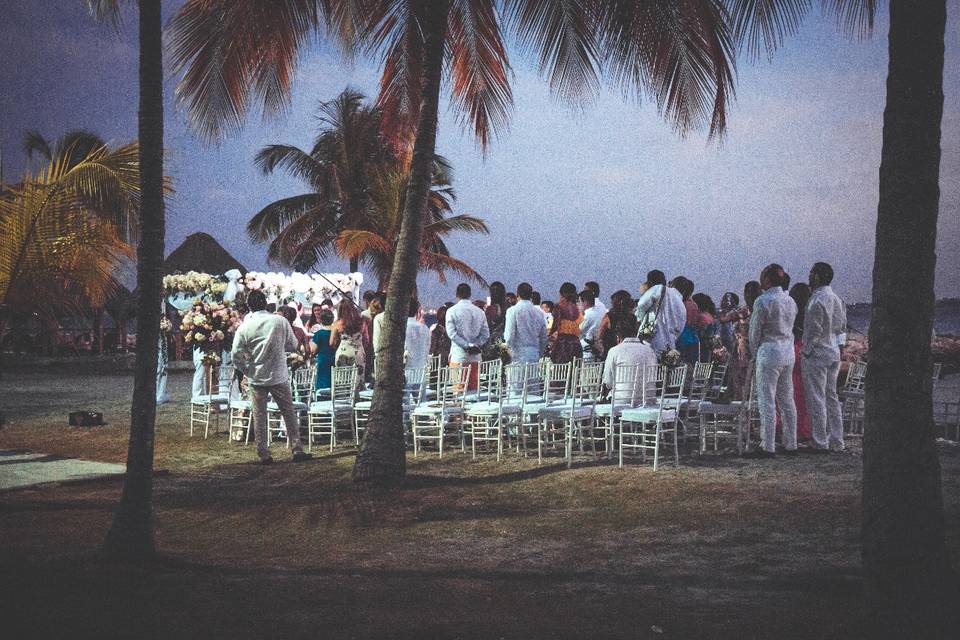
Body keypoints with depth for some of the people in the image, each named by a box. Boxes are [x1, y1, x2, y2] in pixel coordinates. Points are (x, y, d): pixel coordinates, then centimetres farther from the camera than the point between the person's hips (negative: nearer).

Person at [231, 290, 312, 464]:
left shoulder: (245, 327, -8)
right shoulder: (281, 322, -7)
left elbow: (236, 355, -9)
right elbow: (293, 345, 3)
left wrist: (247, 371, 5)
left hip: (256, 378, 0)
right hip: (279, 377, 0)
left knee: (259, 417, 7)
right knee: (289, 413, 10)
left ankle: (264, 454, 8)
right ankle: (297, 449, 10)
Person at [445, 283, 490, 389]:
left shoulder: (452, 311, -2)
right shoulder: (479, 312, 9)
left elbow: (452, 333, -10)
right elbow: (486, 333, 4)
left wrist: (467, 345, -9)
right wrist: (476, 345, -1)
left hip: (458, 355, -3)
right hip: (475, 356, 4)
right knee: (474, 387, 8)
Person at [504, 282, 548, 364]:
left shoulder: (513, 311, -5)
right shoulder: (539, 312, 9)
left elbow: (509, 335, -11)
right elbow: (544, 336, 14)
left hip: (519, 355, -5)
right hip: (535, 355, 5)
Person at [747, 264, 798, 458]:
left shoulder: (763, 301, -13)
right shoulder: (790, 301, 10)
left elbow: (755, 331, -7)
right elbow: (790, 328, 15)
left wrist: (755, 349, 10)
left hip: (770, 352, -8)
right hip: (789, 351, 8)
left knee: (767, 402, -4)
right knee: (787, 400, 12)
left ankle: (768, 447, -4)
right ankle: (790, 445, 15)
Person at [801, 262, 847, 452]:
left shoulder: (817, 301, -17)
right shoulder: (837, 299, 10)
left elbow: (814, 331, -18)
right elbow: (842, 328, 15)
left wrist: (806, 351, -9)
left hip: (816, 356, -9)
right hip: (834, 354, 9)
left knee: (816, 400, -3)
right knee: (831, 397, 13)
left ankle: (820, 443, -1)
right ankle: (836, 442, 16)